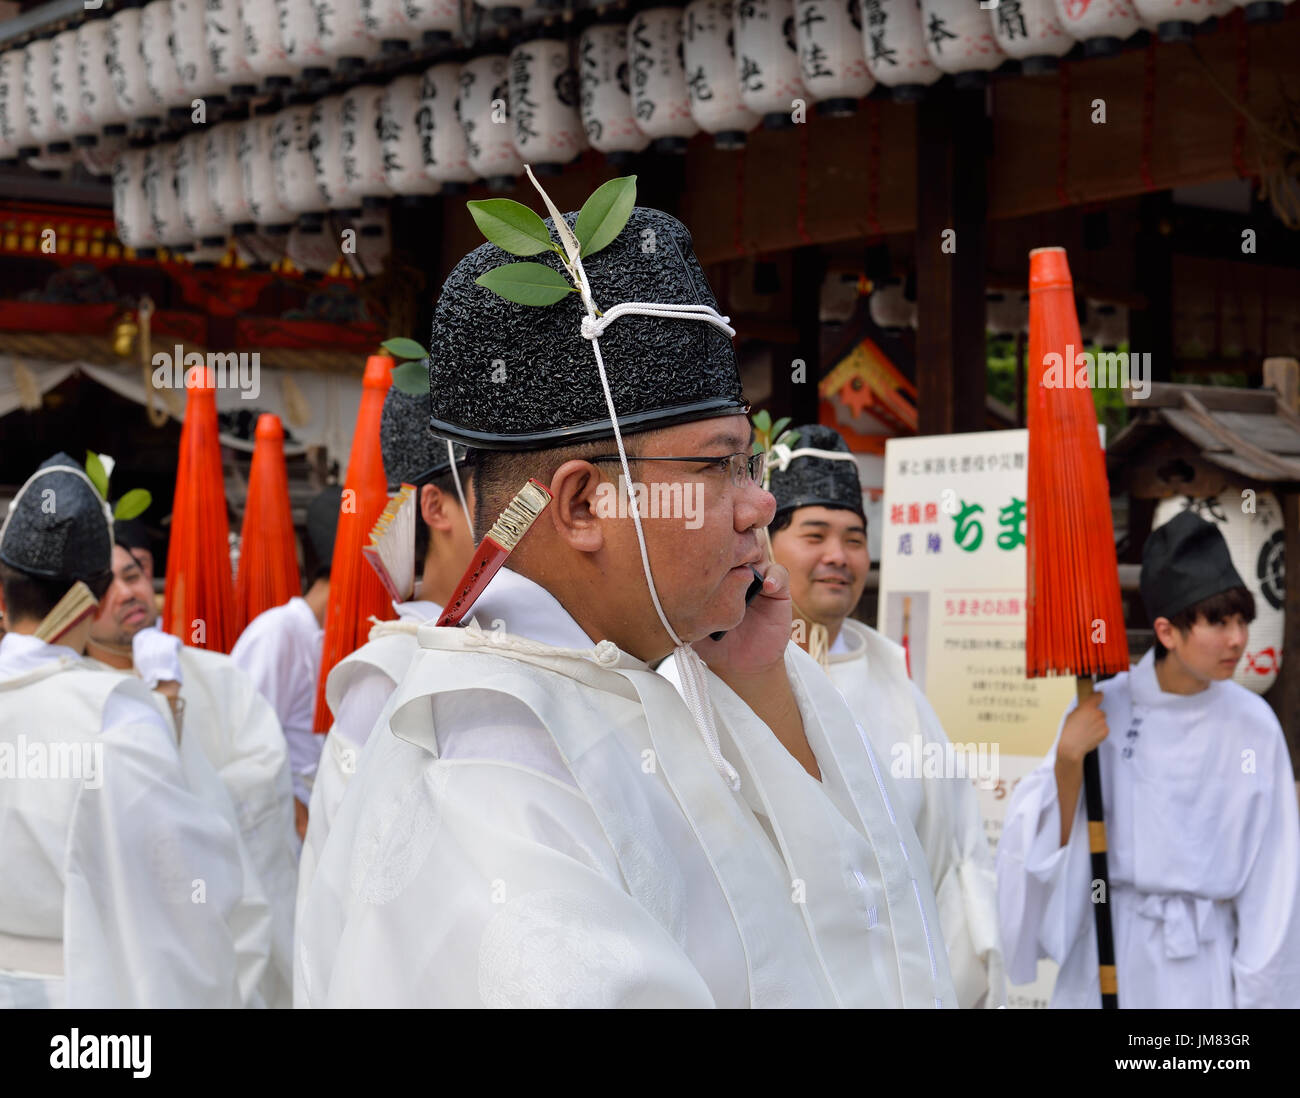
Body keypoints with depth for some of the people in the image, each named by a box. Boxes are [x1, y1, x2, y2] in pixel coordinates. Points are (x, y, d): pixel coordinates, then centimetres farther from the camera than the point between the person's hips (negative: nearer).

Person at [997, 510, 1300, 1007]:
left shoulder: (1253, 724, -6)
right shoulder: (1101, 708, -7)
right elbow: (1052, 846, -3)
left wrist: (1259, 991, 0)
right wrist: (1068, 759, -18)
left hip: (1205, 964, 0)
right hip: (1109, 951, 0)